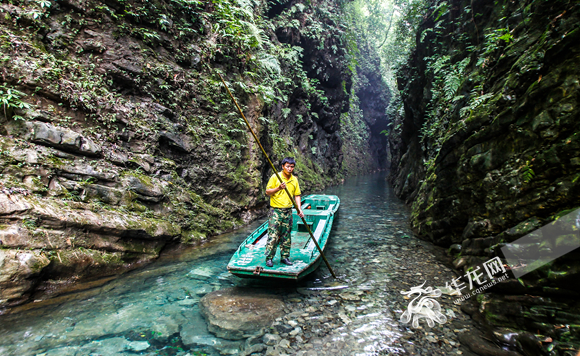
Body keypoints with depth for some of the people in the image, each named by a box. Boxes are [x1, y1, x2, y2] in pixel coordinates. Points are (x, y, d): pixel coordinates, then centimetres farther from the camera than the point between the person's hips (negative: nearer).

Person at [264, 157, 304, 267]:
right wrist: (278, 188, -19)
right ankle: (269, 258, 6)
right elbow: (267, 192, -3)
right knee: (273, 235, -5)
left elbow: (297, 195, 13)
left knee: (286, 236, 11)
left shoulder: (294, 179, 9)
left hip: (288, 211, 5)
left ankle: (285, 257, 23)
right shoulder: (275, 177, -5)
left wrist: (299, 208, 1)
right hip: (276, 211, -4)